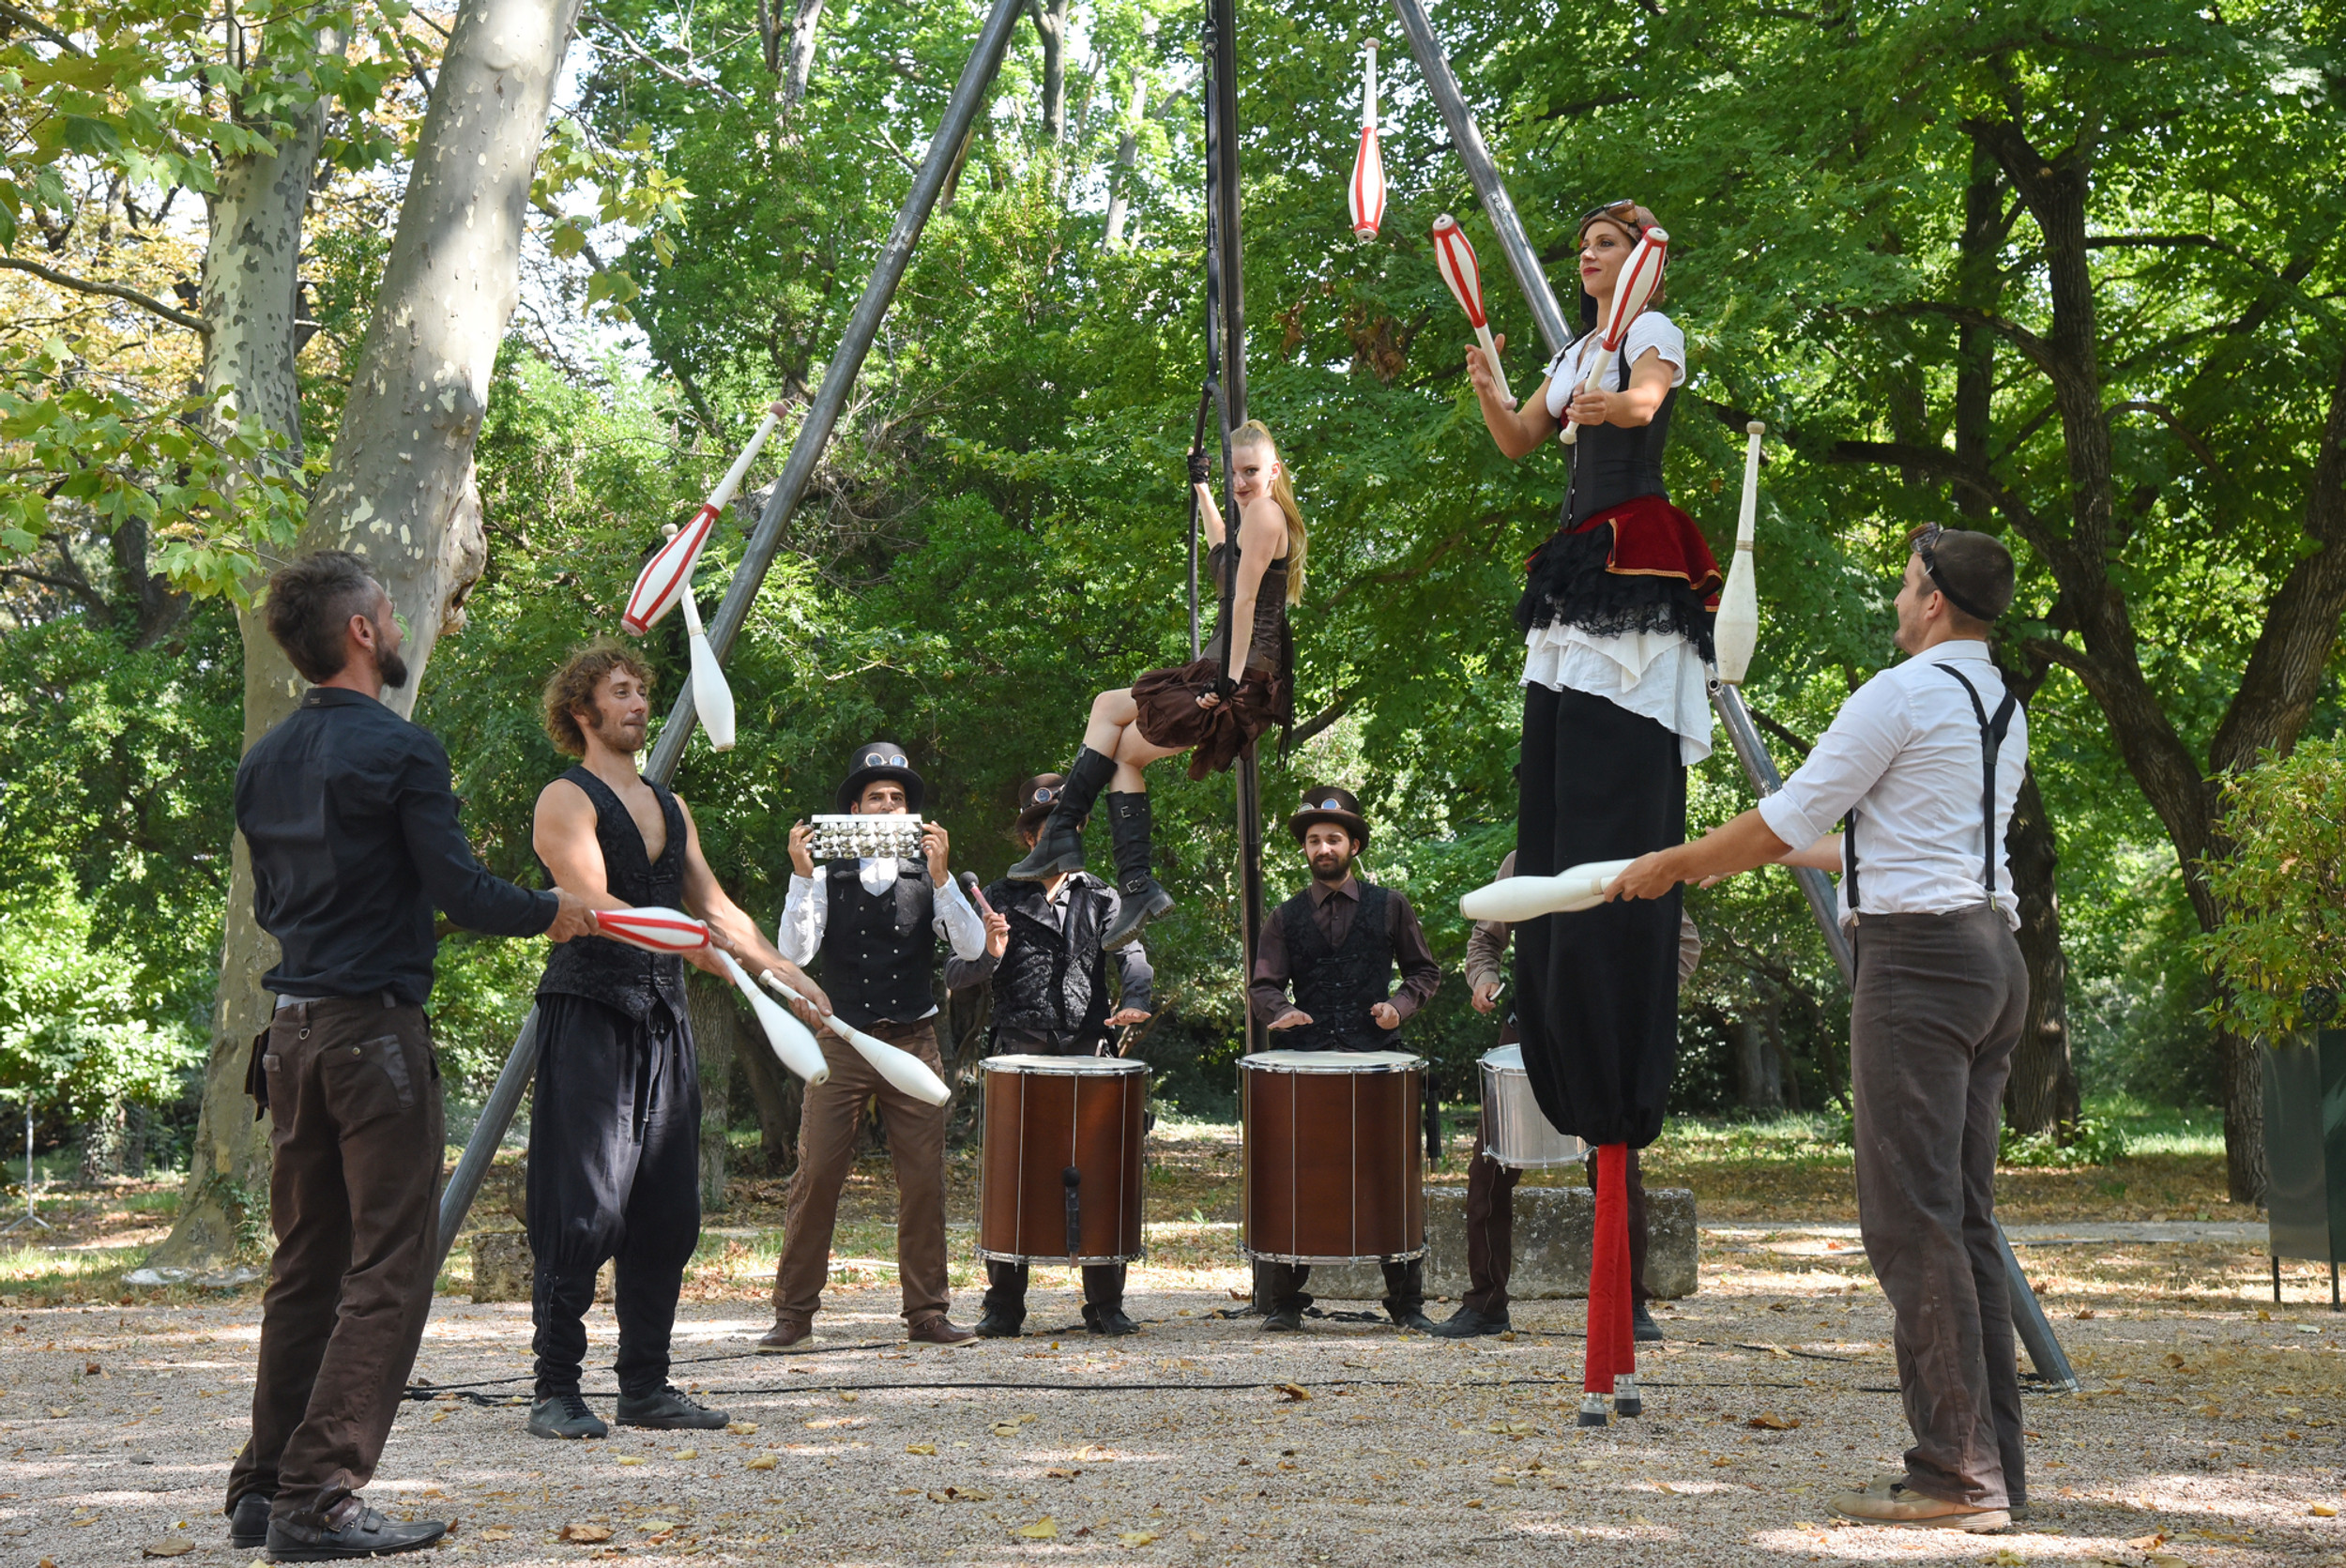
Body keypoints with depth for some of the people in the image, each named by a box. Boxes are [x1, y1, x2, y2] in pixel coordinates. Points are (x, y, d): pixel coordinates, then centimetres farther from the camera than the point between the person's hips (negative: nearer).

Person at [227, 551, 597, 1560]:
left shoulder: (264, 761, 11)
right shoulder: (399, 750, -12)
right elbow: (458, 890, -14)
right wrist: (550, 912, 3)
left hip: (291, 1031, 8)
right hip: (375, 1029, -8)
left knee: (304, 1264, 14)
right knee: (387, 1269, -4)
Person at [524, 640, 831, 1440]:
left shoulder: (671, 807, 21)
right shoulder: (567, 801, -3)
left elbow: (716, 907, 23)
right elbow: (594, 905, -17)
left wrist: (786, 971, 14)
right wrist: (688, 943, -29)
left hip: (664, 1020, 7)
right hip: (588, 1019, -7)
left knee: (667, 1214, 6)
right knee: (582, 1214, -8)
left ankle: (646, 1386, 14)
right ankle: (556, 1390, -2)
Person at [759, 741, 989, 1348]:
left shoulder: (928, 876, 8)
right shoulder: (827, 877, 5)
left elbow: (972, 946, -5)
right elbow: (794, 953, -7)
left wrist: (941, 874, -16)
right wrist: (801, 875, -15)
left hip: (914, 1043, 1)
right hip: (842, 1043, -1)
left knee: (924, 1180, 2)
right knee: (816, 1177, -5)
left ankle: (927, 1312, 11)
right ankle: (793, 1313, 4)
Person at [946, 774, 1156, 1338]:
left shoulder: (1100, 899, 15)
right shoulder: (1000, 900, 12)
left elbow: (1130, 954, -1)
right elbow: (953, 978, 7)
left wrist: (1135, 1000, -23)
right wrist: (987, 956, -16)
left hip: (1086, 1049, 1)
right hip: (1017, 1053, 0)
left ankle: (1105, 1303, 6)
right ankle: (1004, 1304, 6)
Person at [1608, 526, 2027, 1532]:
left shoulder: (1901, 694, -8)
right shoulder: (2002, 708, 20)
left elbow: (1787, 820, -6)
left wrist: (1670, 866, 8)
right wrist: (1786, 853, 39)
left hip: (1917, 956, -9)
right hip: (1991, 949, 9)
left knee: (1912, 1218, -9)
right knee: (1964, 1218, 10)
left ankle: (1957, 1474, -9)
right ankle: (1993, 1465, 12)